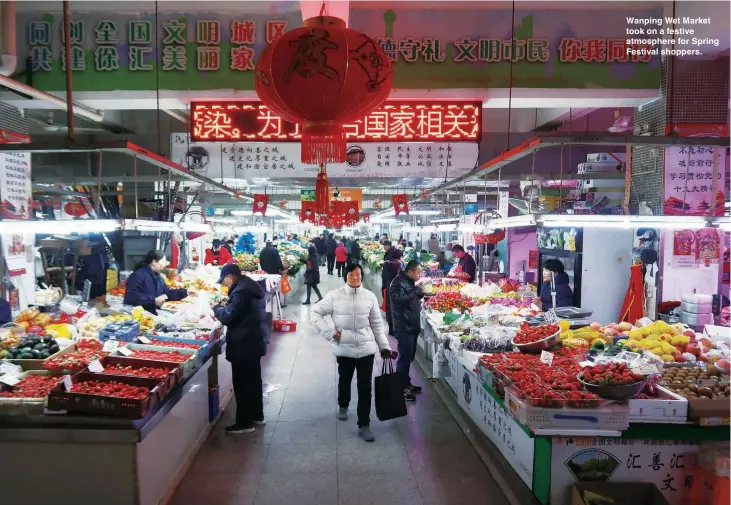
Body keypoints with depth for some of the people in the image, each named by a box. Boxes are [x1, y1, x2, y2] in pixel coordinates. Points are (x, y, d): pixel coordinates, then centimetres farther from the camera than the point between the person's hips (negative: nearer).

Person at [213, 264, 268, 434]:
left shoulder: (241, 292, -22)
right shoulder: (252, 287, 9)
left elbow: (227, 317, -23)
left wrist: (217, 307, -4)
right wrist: (228, 304, 9)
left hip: (243, 344, -10)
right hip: (254, 341, 10)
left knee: (242, 383, 0)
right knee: (253, 380, 19)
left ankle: (244, 423, 10)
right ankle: (257, 415, 31)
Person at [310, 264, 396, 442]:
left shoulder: (370, 297, -4)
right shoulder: (335, 295, -9)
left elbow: (377, 324, 3)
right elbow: (316, 312, -2)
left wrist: (384, 347, 3)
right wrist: (330, 333, -10)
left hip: (366, 348, 0)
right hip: (344, 348, 0)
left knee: (365, 386, 2)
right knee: (344, 380, 21)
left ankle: (364, 425, 13)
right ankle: (343, 406, 51)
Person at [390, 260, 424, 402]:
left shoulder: (409, 282, 14)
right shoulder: (398, 282, -15)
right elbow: (401, 298, -30)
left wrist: (421, 292, 6)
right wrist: (417, 290, -23)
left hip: (412, 326, 10)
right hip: (404, 328, -10)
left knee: (409, 358, 18)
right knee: (404, 358, -4)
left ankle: (406, 384, 30)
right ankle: (401, 388, 5)